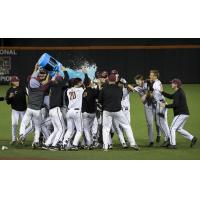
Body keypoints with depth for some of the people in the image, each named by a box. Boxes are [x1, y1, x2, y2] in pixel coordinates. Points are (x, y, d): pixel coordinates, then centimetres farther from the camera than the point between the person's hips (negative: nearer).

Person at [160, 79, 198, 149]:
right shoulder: (180, 92, 17)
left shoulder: (178, 93, -15)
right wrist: (162, 92, 18)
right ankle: (192, 138, 13)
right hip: (185, 114, 10)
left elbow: (175, 104, -23)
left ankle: (173, 144, -6)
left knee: (172, 128, -5)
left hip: (181, 114, -10)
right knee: (179, 129, 19)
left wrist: (165, 106, -15)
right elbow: (170, 96, 26)